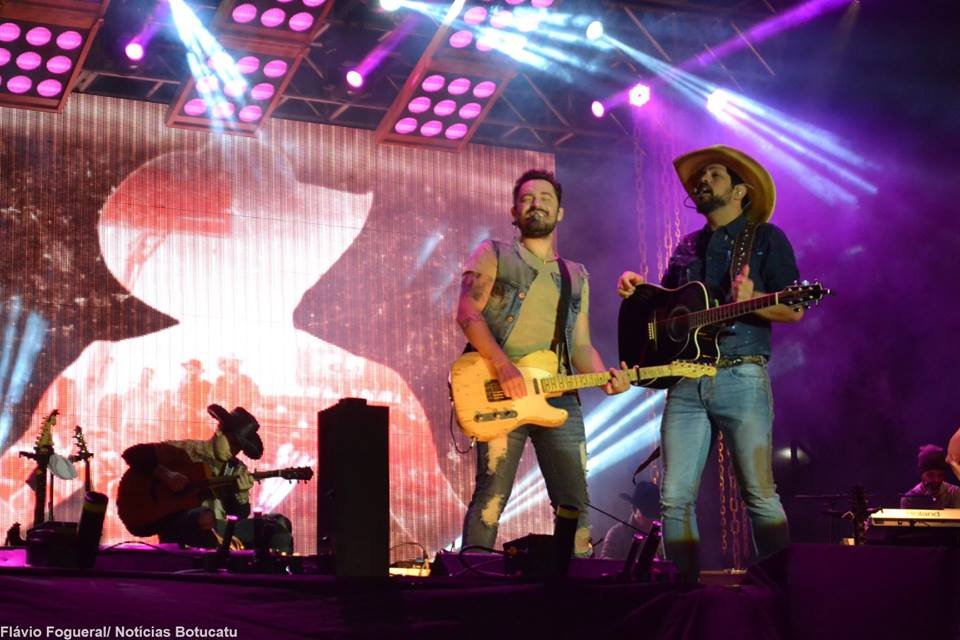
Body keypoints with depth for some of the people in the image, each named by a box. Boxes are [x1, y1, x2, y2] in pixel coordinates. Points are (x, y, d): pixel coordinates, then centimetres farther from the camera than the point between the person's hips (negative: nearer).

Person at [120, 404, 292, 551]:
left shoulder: (236, 470, 15)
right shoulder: (183, 451, 2)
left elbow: (240, 515, 11)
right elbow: (133, 453, -4)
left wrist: (242, 494, -10)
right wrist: (164, 474, -18)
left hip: (216, 530, 5)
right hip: (177, 523, -5)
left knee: (278, 522, -12)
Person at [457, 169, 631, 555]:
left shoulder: (576, 277, 22)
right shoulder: (493, 255, 8)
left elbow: (581, 346, 19)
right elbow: (468, 313, -5)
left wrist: (603, 377, -4)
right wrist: (503, 366, -19)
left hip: (558, 396, 5)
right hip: (501, 392, -5)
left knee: (574, 501, 2)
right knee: (491, 496, -11)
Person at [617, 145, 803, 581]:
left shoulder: (765, 238, 8)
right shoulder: (688, 248, 23)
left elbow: (794, 309, -2)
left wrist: (751, 301, -20)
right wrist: (636, 287, 8)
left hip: (741, 378, -5)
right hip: (685, 382, 5)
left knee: (759, 495, -8)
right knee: (675, 499, -3)